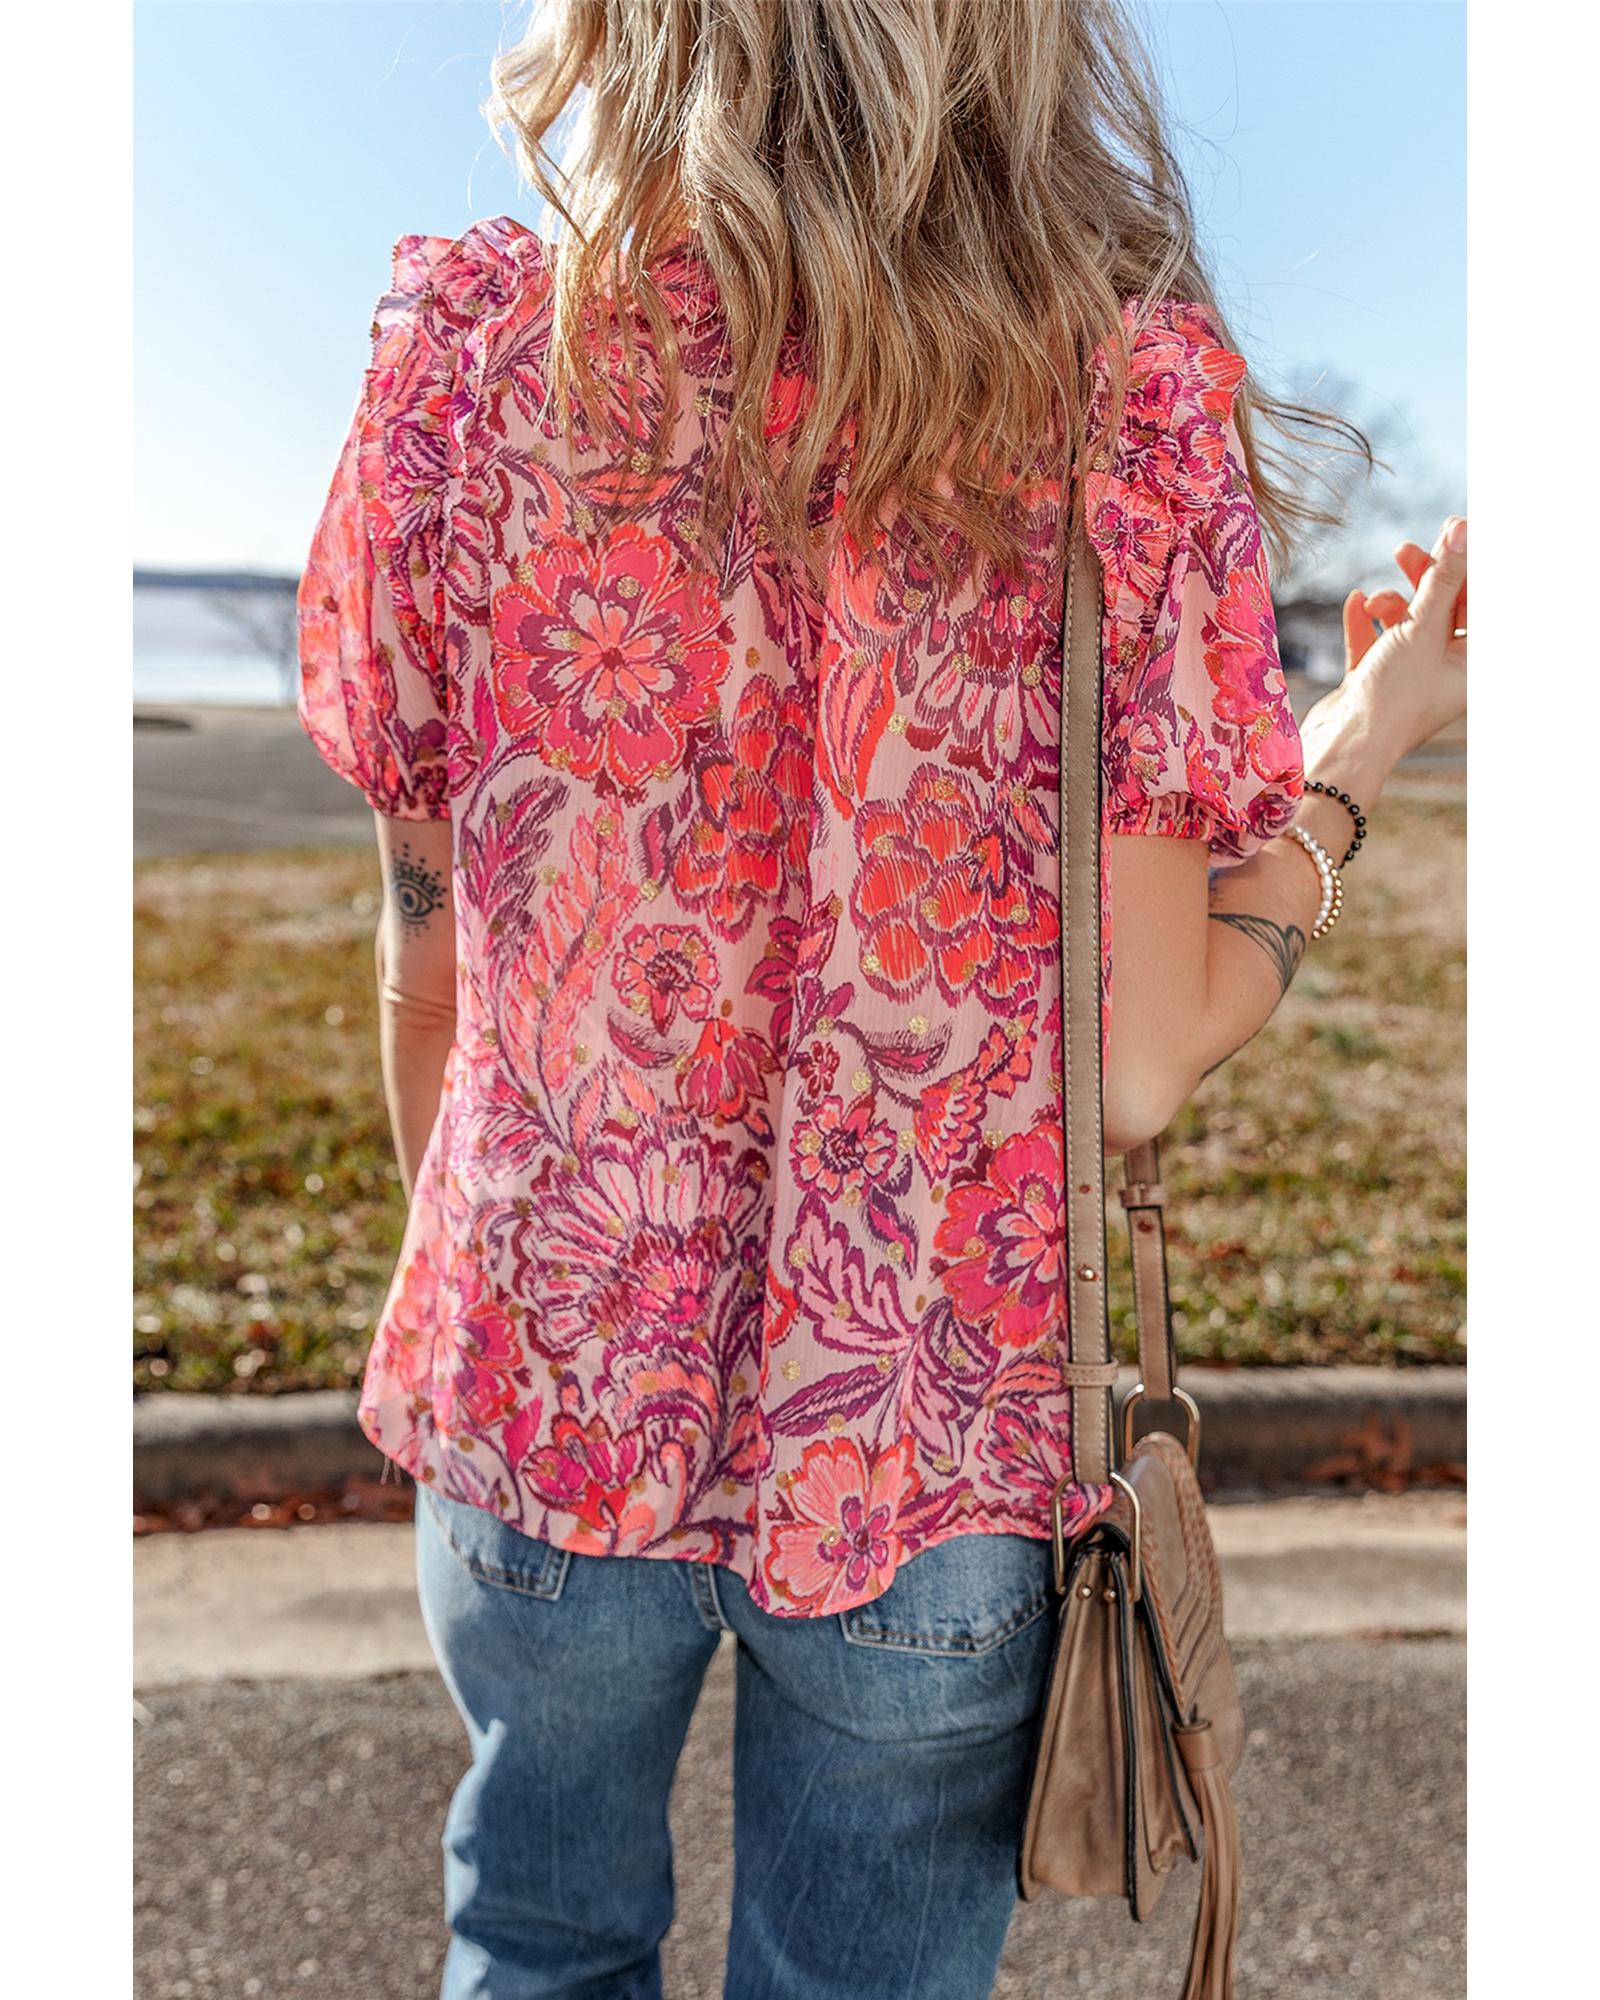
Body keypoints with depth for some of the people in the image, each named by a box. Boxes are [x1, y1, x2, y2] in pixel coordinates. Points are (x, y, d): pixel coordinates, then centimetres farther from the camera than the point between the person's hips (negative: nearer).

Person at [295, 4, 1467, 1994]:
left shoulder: (467, 345, -10)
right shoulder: (1137, 396, -14)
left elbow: (432, 948, -4)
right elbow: (1142, 1066, -15)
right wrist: (1371, 731, 2)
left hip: (551, 1398, 1)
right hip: (940, 1449, 0)